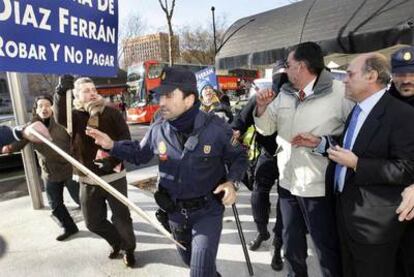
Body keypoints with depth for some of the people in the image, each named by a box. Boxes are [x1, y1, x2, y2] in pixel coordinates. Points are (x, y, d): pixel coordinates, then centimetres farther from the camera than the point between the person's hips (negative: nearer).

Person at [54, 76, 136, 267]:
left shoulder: (112, 113, -2)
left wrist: (113, 159, -24)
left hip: (114, 176, -2)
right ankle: (116, 242, 42)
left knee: (121, 217, 6)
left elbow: (126, 139, -8)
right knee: (93, 221, 14)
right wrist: (61, 93, -37)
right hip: (88, 180, 3)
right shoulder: (75, 115, 3)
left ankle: (128, 249, 33)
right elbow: (60, 118, -21)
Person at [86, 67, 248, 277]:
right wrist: (112, 145, -6)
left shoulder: (215, 127, -20)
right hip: (175, 211, 5)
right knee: (189, 259, 27)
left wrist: (231, 182, -23)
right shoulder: (158, 129, -10)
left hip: (207, 210, -4)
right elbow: (140, 154, 8)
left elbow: (238, 156, -6)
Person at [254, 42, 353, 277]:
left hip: (320, 187, -6)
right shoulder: (284, 94, 5)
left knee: (328, 251, 13)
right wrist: (262, 107, -8)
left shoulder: (339, 92, -14)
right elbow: (266, 129, 9)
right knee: (292, 246, 24)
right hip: (288, 183, 6)